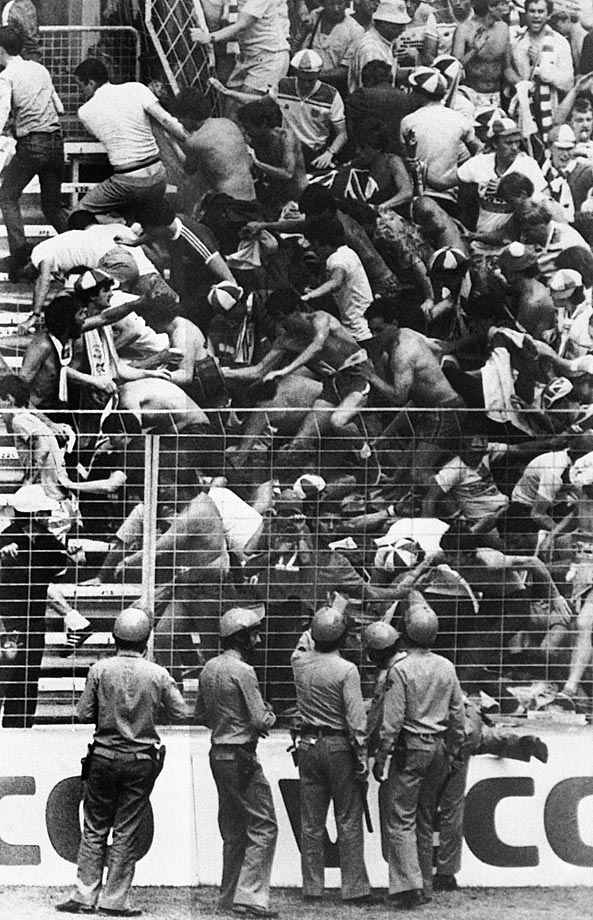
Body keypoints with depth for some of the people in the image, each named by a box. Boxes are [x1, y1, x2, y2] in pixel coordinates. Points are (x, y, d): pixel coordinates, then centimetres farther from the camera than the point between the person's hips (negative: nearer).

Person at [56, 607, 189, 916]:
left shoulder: (100, 670, -7)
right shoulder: (158, 675, -7)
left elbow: (84, 714, -4)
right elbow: (181, 714, 0)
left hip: (104, 757, 0)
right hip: (141, 760, 0)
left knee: (95, 828, 9)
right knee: (126, 832, 5)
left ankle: (84, 896, 8)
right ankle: (114, 899, 6)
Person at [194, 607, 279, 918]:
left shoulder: (209, 668, 10)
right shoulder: (242, 671, -16)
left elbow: (200, 715, 19)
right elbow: (261, 721, -17)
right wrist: (270, 716, 4)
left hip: (218, 754, 9)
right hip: (241, 757, -9)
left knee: (233, 829, 16)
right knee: (262, 825, -6)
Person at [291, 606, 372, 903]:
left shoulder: (300, 663, 0)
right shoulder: (346, 670, -13)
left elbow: (304, 645, 27)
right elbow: (355, 720, -15)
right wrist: (362, 759, -9)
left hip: (308, 745, 4)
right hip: (339, 746, -4)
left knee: (311, 821, 8)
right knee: (348, 820, 1)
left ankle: (312, 888, 10)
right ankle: (354, 888, 1)